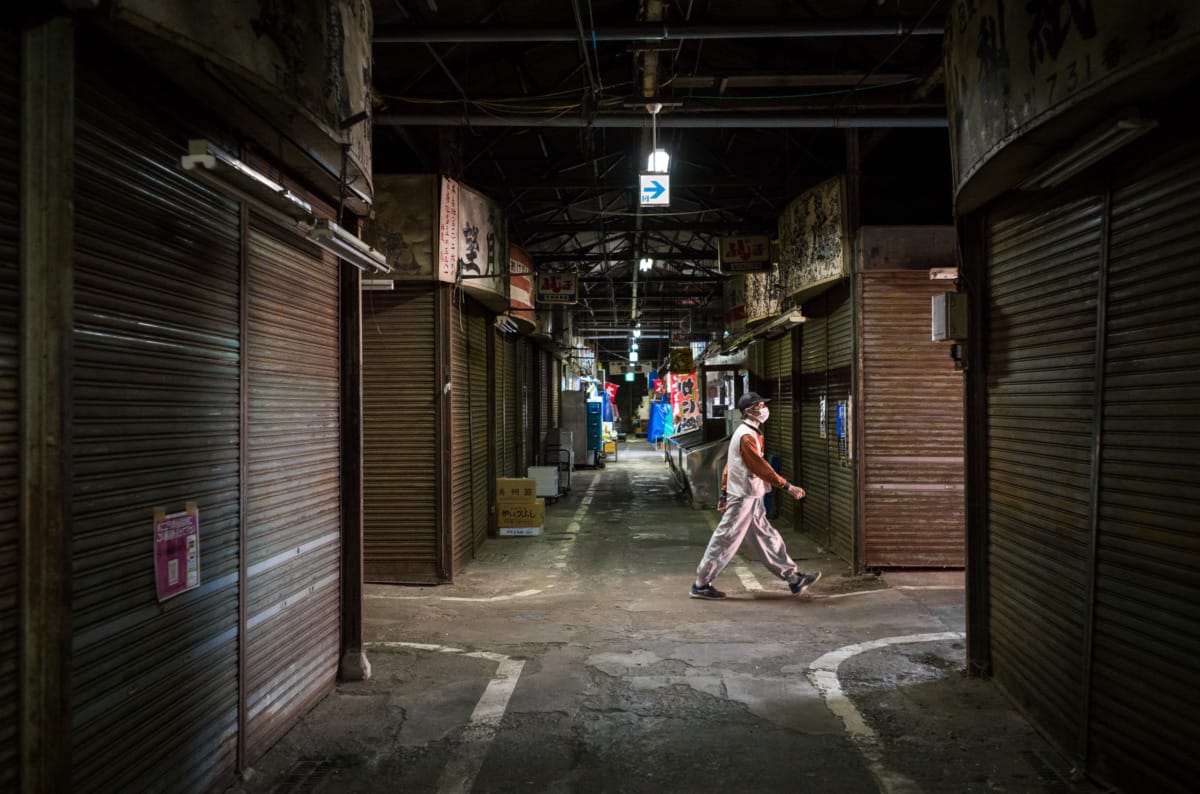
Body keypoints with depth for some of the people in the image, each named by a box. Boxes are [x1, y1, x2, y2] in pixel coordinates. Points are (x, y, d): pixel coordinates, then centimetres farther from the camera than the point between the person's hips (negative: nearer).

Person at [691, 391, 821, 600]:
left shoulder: (747, 433, 13)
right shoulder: (746, 436, -18)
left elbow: (728, 466, 16)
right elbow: (760, 467, -22)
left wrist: (724, 494, 18)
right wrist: (787, 486, -20)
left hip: (751, 499, 10)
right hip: (743, 498, -10)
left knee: (767, 538, 11)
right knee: (725, 541, -2)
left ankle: (794, 579, 16)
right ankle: (701, 585, 8)